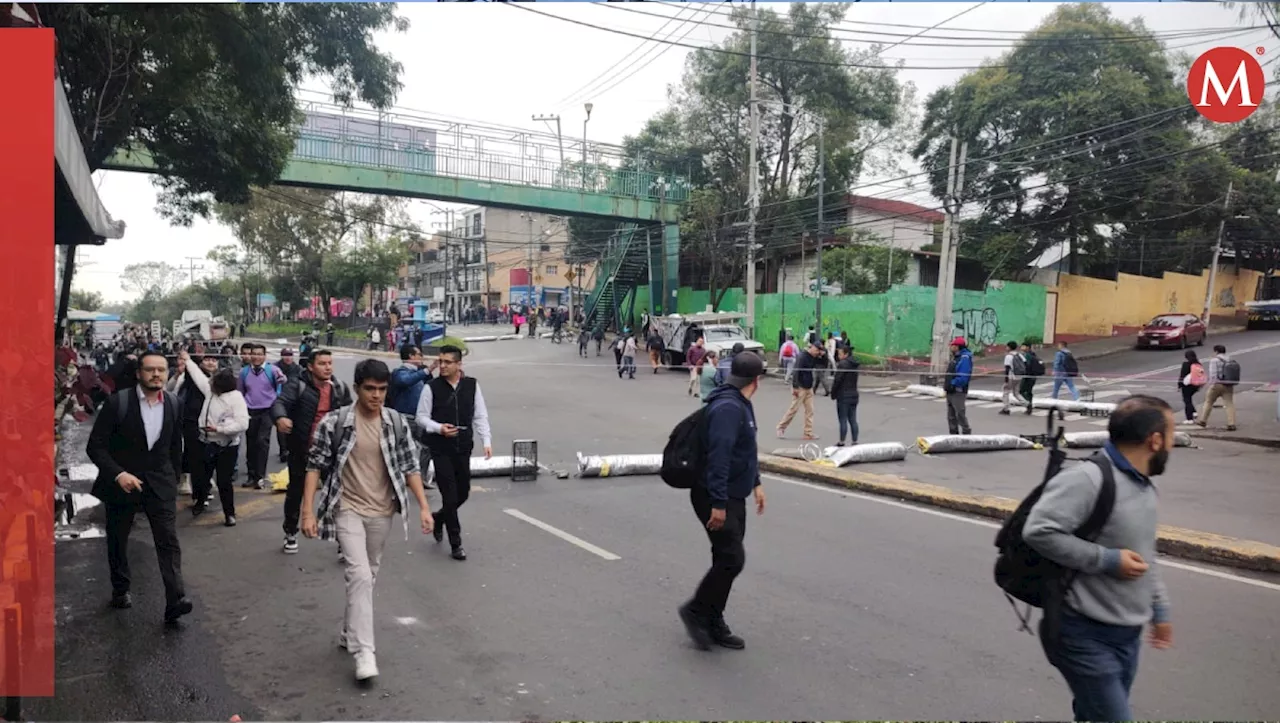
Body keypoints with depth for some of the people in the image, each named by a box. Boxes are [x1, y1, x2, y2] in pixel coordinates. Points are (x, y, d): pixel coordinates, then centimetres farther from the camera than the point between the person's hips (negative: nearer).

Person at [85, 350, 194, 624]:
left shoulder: (174, 404, -1)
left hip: (160, 484, 2)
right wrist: (118, 474, -22)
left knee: (169, 541, -9)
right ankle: (121, 590, 37)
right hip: (121, 482, -1)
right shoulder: (118, 402, -13)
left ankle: (175, 601, -12)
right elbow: (95, 446, -11)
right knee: (118, 541, 15)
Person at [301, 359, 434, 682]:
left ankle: (349, 633, 36)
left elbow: (409, 466, 3)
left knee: (368, 576, 16)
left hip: (382, 513, 4)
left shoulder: (396, 423, -2)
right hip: (347, 510, -4)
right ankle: (363, 651, -13)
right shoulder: (335, 422, -11)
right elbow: (315, 466, -6)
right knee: (360, 575, -16)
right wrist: (308, 511, -11)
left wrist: (424, 506, -4)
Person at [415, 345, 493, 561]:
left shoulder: (472, 385, 1)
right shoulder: (431, 387, -6)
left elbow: (481, 416, 3)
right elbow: (421, 417, 0)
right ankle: (455, 544, 11)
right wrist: (438, 428, -18)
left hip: (464, 447, 3)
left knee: (463, 493, 13)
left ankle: (439, 518, 42)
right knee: (450, 495, -2)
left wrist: (486, 441, -7)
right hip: (441, 448, -3)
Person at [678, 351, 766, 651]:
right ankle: (696, 610, 8)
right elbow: (718, 457, -27)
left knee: (727, 560, 13)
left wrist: (756, 483, 24)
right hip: (716, 498, -10)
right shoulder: (727, 407, -21)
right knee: (732, 559, -9)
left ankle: (713, 623, 22)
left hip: (734, 497, 10)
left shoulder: (742, 404, 12)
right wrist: (718, 503, -28)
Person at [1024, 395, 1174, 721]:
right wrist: (1108, 560, -24)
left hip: (1127, 635, 9)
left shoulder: (1146, 488, 10)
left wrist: (1159, 608, 26)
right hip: (1087, 637, -9)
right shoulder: (1088, 478, -22)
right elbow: (1039, 531, -29)